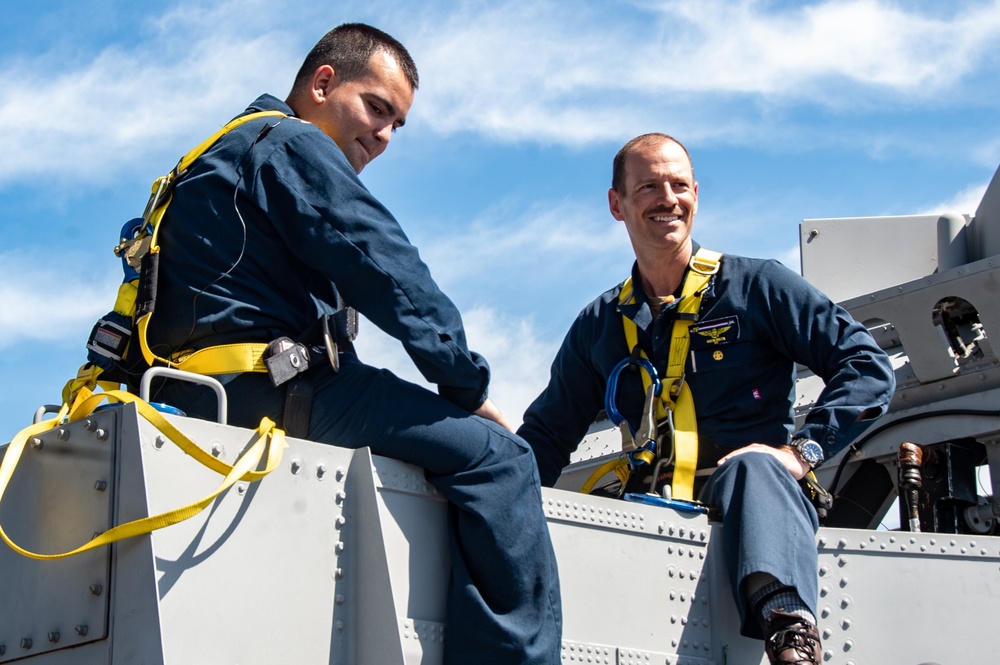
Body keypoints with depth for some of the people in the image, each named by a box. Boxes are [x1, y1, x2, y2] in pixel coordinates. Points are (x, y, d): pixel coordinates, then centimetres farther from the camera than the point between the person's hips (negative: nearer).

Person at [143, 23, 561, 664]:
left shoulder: (228, 155, 32)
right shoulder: (294, 145, 0)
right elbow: (389, 274, -9)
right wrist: (472, 387, -1)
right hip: (262, 388, -10)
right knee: (496, 455, -15)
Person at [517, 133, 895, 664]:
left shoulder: (757, 286, 8)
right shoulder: (599, 326, 19)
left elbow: (868, 366, 3)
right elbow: (547, 433, 21)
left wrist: (801, 450, -11)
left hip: (768, 493, -4)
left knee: (752, 467, -41)